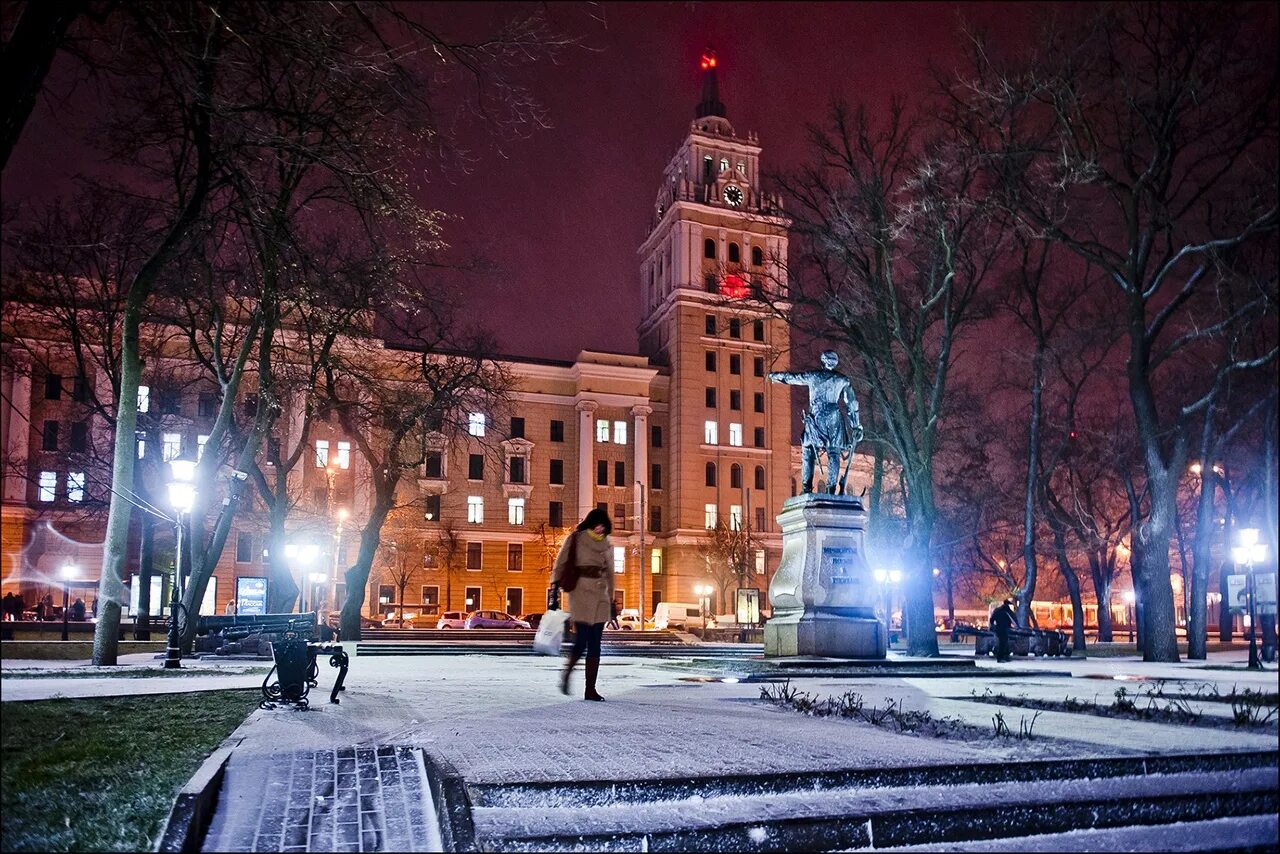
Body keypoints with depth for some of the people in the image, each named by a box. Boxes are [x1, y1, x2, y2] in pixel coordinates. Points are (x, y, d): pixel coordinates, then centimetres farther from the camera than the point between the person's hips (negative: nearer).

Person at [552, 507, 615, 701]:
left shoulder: (607, 546, 12)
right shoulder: (574, 540, 0)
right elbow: (560, 565, 1)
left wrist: (611, 600, 19)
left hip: (600, 597, 5)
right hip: (580, 593, -5)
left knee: (595, 645, 2)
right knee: (581, 641, -11)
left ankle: (590, 689, 6)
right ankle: (567, 672, 17)